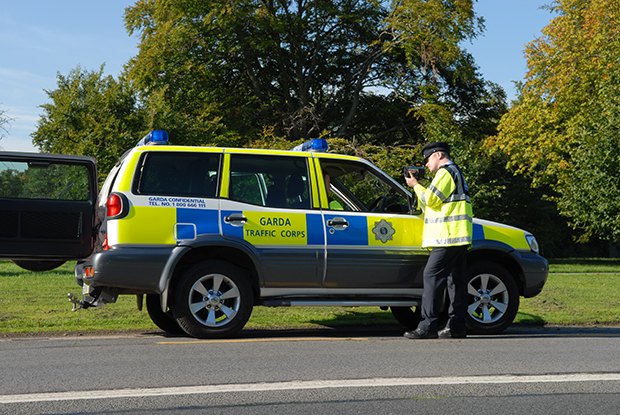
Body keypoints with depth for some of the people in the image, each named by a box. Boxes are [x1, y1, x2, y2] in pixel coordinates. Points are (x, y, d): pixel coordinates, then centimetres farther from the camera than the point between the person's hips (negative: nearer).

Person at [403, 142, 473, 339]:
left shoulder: (445, 172, -7)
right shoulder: (456, 173, 26)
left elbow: (431, 200, -12)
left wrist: (416, 186, 1)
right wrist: (419, 186, 18)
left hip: (448, 236, -10)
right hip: (459, 238, 10)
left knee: (432, 276, -13)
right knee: (456, 279, 7)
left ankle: (428, 326, -17)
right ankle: (456, 327, 8)